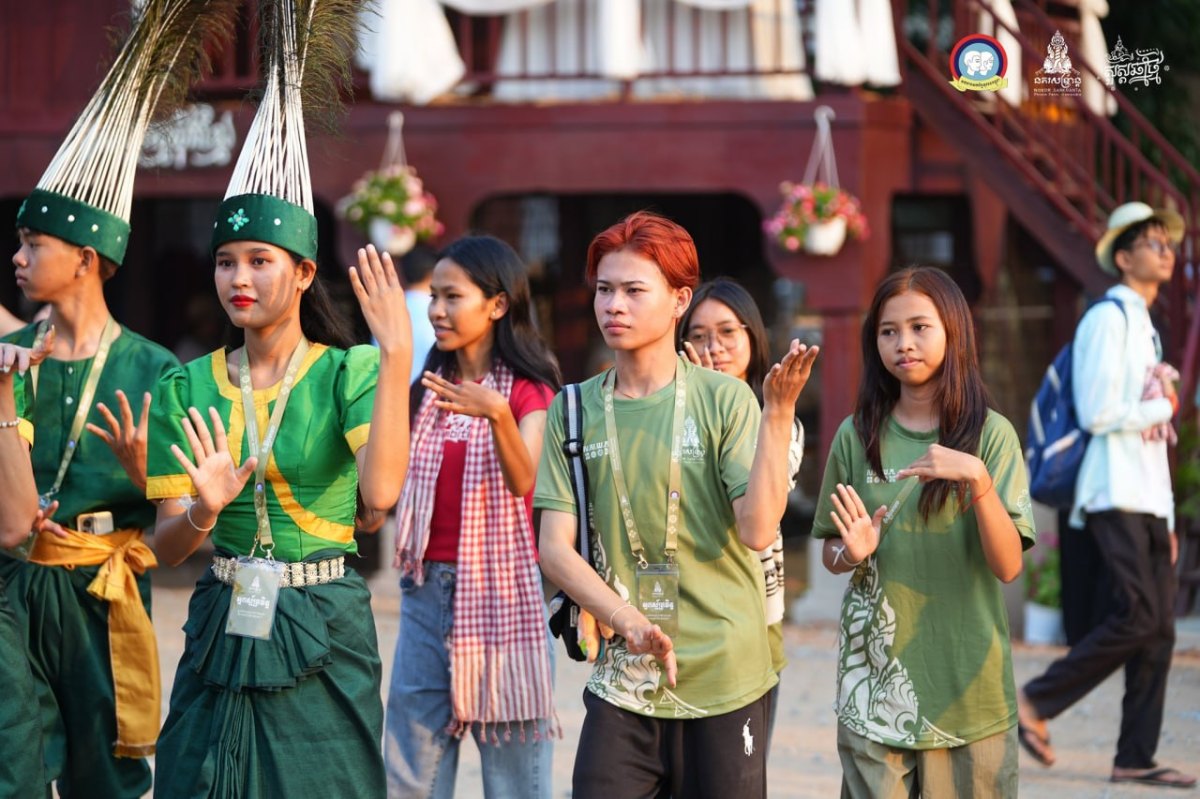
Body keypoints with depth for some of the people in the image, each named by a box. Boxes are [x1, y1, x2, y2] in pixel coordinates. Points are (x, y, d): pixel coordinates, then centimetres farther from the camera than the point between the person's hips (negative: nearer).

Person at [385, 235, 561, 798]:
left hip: (501, 589, -5)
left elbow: (524, 481, -21)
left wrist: (497, 414, -38)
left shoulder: (528, 390, -3)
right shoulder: (428, 390, 12)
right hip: (427, 588, 5)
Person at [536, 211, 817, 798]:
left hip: (724, 679, -2)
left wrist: (778, 412, -21)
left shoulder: (723, 400, -4)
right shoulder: (574, 411, 4)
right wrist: (627, 621, -17)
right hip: (623, 680, 2)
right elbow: (555, 548, -2)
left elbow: (757, 529, -13)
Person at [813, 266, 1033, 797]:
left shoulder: (990, 434, -3)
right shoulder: (857, 436, 3)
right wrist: (852, 553, -9)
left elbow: (1008, 566, -9)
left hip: (966, 680, -1)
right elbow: (829, 554, 13)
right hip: (875, 675, 2)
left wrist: (977, 479, -23)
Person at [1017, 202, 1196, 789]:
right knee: (1137, 618, -16)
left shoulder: (1147, 327, 22)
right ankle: (1037, 702, -6)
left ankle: (1136, 758, 3)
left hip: (1148, 499, 9)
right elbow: (1097, 414, -17)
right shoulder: (1108, 318, -6)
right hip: (1115, 497, -9)